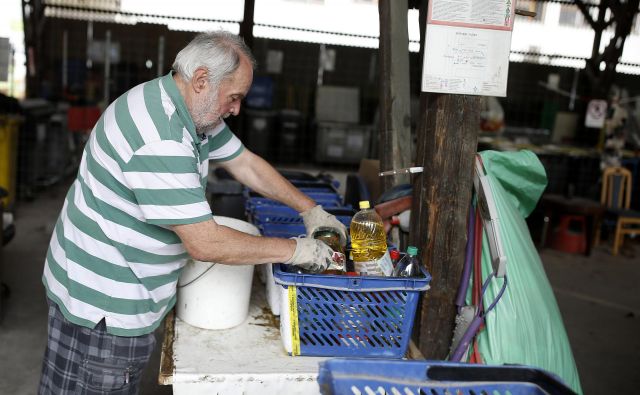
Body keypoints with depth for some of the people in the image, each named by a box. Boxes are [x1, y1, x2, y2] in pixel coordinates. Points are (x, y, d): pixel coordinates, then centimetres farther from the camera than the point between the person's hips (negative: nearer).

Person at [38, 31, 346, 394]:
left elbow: (246, 164, 13)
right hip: (103, 307, -9)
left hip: (129, 293, 9)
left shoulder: (195, 110, 2)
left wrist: (310, 209, 9)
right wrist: (294, 250, -19)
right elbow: (205, 244, -29)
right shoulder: (159, 137, -30)